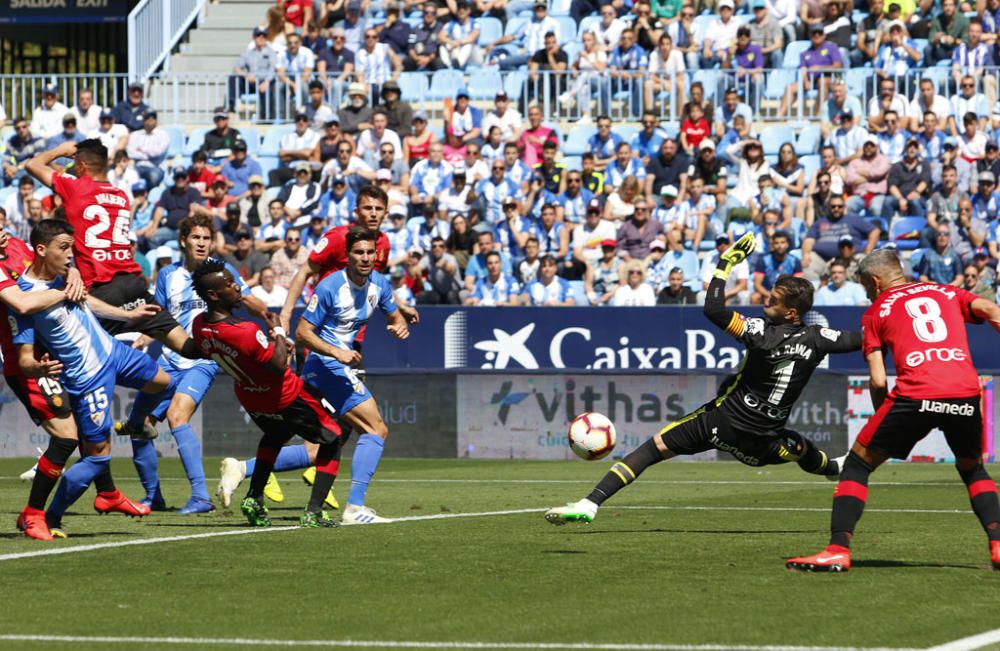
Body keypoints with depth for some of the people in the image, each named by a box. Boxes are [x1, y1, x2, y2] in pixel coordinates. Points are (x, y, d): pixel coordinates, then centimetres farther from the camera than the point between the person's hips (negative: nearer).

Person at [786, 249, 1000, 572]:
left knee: (858, 463, 13)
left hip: (916, 394, -3)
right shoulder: (949, 294, 25)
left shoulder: (876, 311, 18)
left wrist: (883, 417, 24)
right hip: (966, 393, 3)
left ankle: (838, 550, 2)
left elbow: (878, 381, 9)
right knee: (972, 469, 28)